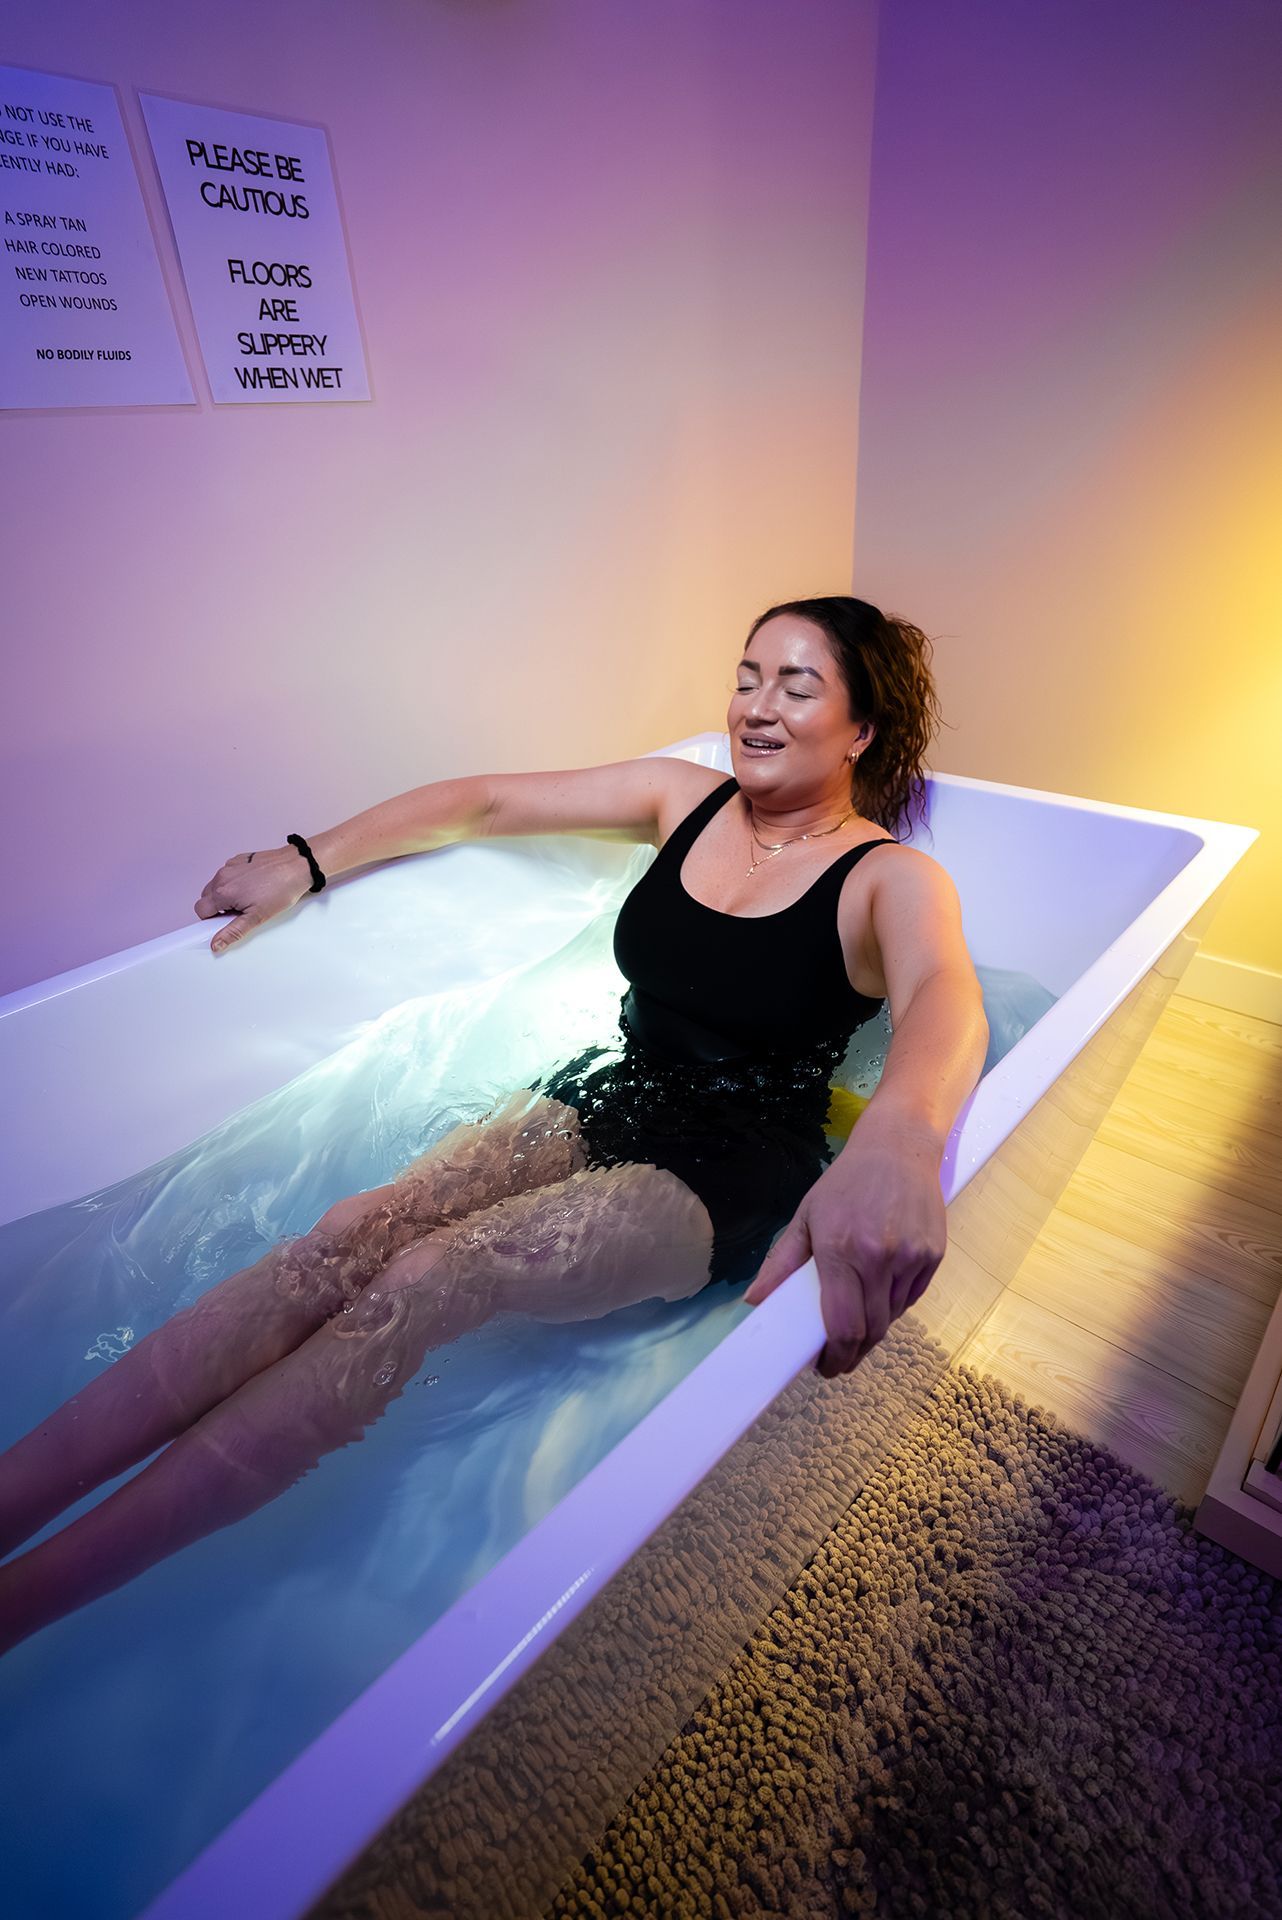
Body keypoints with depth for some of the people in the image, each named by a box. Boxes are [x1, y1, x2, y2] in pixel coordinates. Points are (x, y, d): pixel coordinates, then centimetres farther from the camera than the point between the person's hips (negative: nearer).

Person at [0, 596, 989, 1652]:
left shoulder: (894, 882, -8)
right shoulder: (684, 797, 7)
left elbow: (947, 998, -32)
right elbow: (488, 800, 10)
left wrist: (897, 1136, -56)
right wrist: (307, 863, 8)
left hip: (730, 1178, -5)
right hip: (604, 1095, 5)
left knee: (428, 1280, -27)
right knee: (351, 1234, -20)